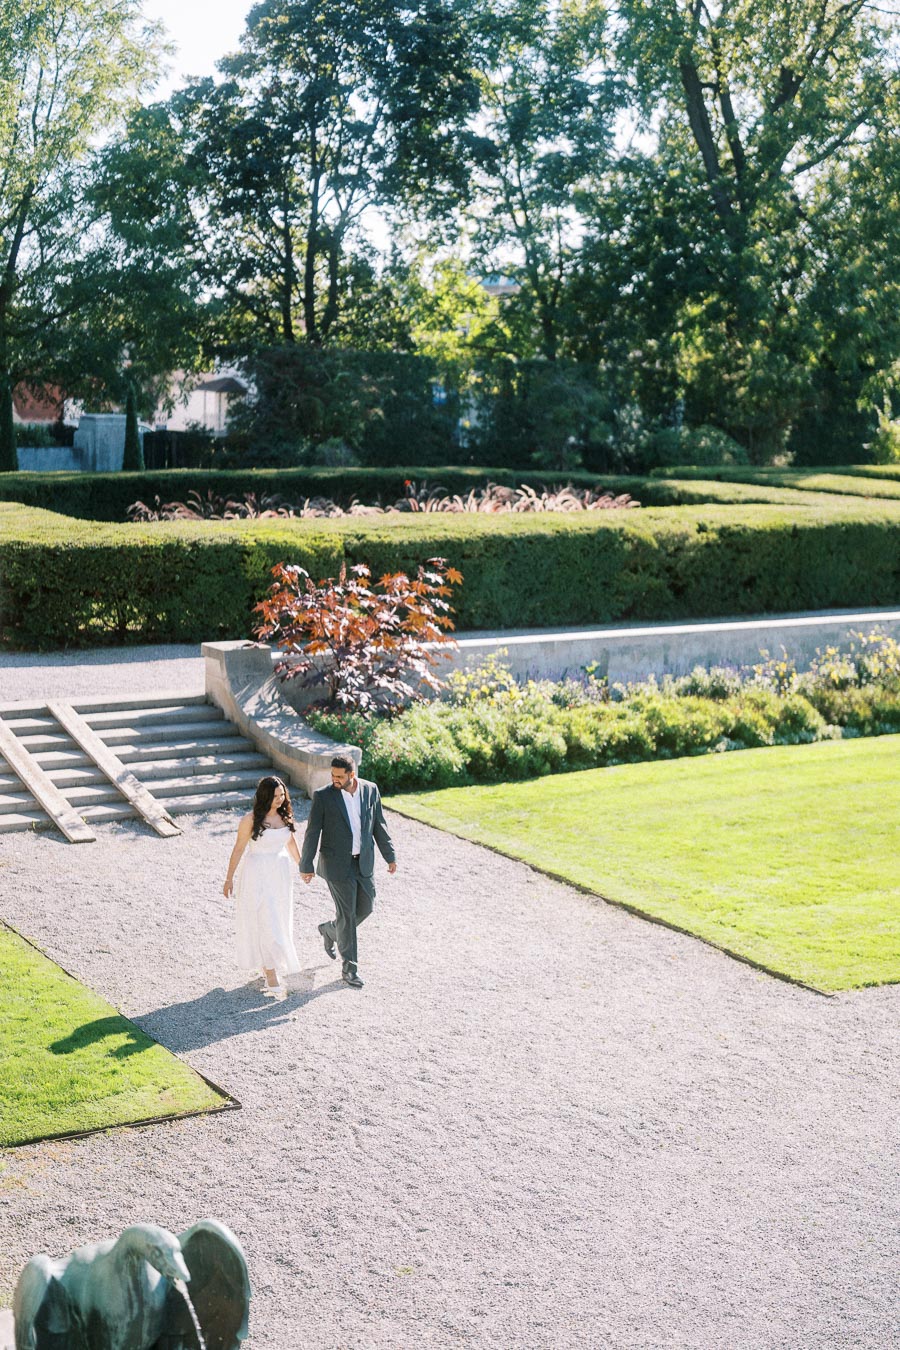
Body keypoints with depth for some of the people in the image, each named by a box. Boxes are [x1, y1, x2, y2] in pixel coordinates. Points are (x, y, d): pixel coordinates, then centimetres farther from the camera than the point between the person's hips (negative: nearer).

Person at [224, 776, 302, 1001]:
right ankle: (272, 979, -5)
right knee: (265, 924, -7)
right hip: (258, 875, -6)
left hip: (281, 873, 6)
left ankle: (268, 967, 32)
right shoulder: (251, 819, -14)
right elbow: (238, 849, -8)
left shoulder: (285, 816, 1)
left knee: (279, 922, 13)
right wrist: (229, 879, -6)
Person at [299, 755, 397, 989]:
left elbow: (378, 825, 7)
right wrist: (305, 866, -9)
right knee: (347, 913, -2)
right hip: (337, 863, -4)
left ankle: (330, 930, 39)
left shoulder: (370, 790, -2)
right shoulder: (323, 796, -12)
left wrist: (390, 855, 9)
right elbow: (312, 832, -9)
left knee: (365, 907, 11)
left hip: (364, 862, 4)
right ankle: (349, 969, 9)